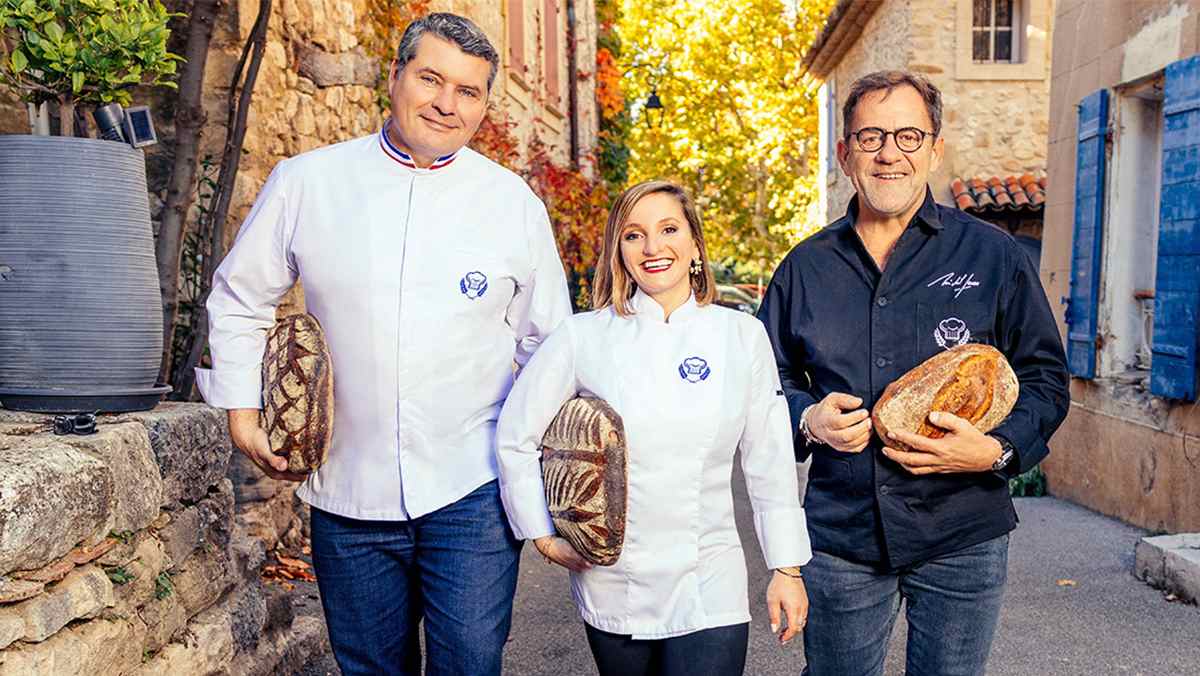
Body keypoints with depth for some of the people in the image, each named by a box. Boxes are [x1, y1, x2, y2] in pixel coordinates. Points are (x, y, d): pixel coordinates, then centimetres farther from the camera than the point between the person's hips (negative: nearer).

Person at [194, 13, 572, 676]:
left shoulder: (514, 202, 1)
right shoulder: (305, 181, 0)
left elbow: (548, 342, 9)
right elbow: (238, 298, 12)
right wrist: (241, 410, 5)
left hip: (472, 489, -1)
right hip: (347, 489, 2)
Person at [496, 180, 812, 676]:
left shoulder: (743, 336, -2)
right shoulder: (584, 337, -6)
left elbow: (769, 462, 2)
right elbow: (515, 438, 2)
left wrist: (787, 567, 3)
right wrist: (545, 538, 1)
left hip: (709, 585, 0)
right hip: (614, 582, 0)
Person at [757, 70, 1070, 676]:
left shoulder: (994, 256, 0)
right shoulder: (805, 266, 5)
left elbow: (1045, 377, 3)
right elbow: (770, 377, 13)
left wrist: (996, 449, -15)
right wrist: (807, 419, -9)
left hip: (961, 538, -1)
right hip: (838, 537, 2)